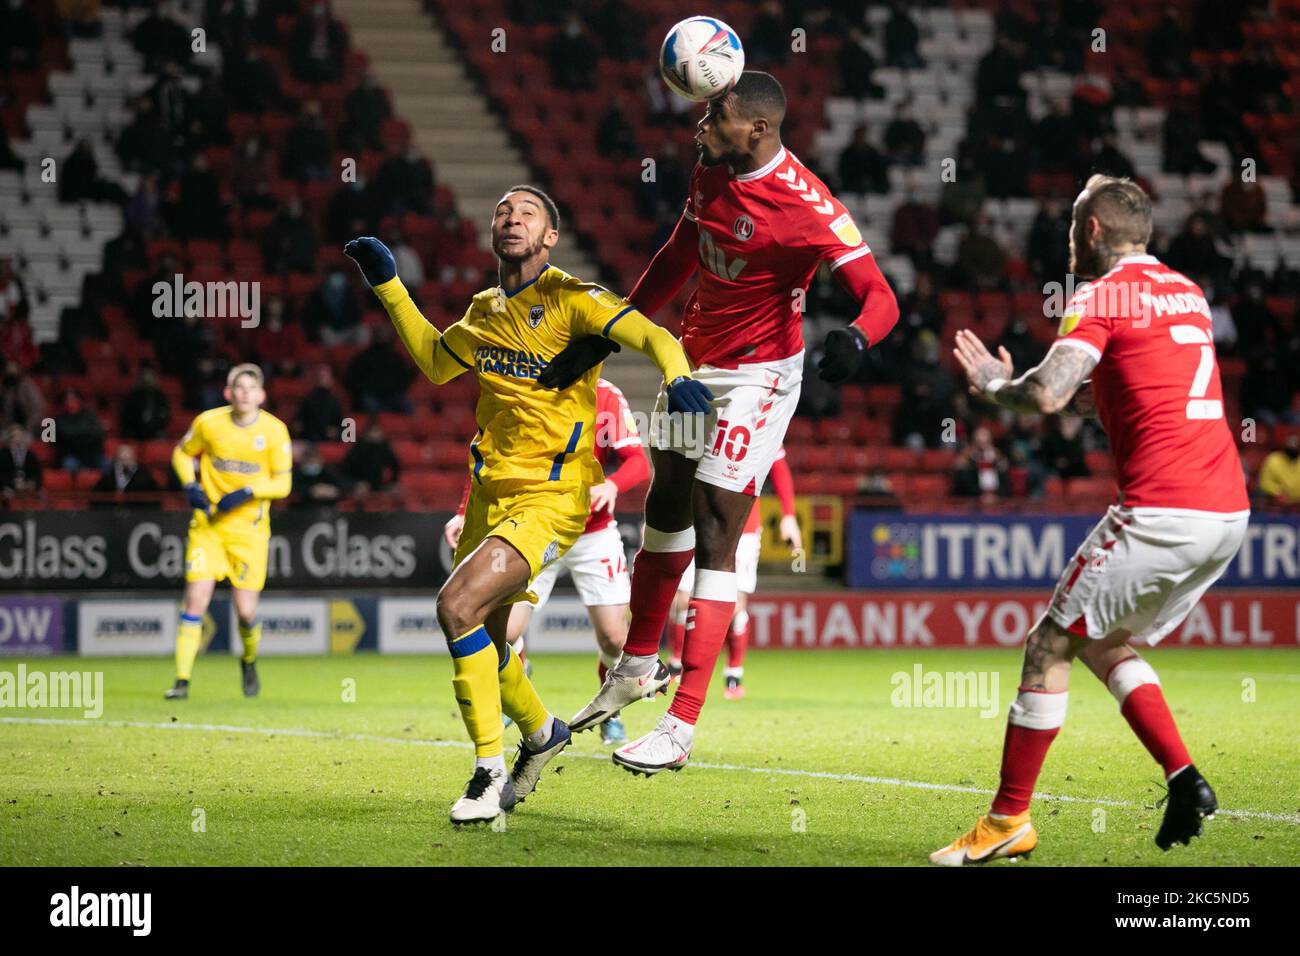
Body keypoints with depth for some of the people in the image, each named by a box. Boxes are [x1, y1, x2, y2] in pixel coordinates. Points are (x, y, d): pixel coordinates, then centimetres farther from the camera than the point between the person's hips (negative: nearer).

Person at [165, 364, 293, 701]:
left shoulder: (274, 430, -6)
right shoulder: (209, 422, -4)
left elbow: (283, 483, -3)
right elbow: (182, 454, 13)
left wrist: (246, 492, -18)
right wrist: (191, 486, -5)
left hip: (249, 528, 0)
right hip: (208, 523, 0)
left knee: (246, 610, -3)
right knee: (196, 596, -12)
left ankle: (249, 661, 30)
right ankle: (182, 680, -6)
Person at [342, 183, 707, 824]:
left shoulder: (569, 299, -8)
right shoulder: (486, 309, 12)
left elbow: (650, 334, -19)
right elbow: (435, 363, 29)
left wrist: (677, 376, -40)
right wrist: (387, 286, 26)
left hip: (552, 496, -7)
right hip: (490, 490, 7)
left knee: (457, 605, -24)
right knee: (479, 639, 13)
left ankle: (490, 773, -13)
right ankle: (540, 734, 42)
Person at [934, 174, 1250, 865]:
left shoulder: (1101, 296, -5)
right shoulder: (1187, 293, 20)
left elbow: (1047, 396, -18)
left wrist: (994, 385, 3)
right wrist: (1017, 383, 26)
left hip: (1162, 512, -8)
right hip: (1229, 511, 8)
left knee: (1048, 647, 3)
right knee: (1106, 647, 22)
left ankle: (1008, 820, 5)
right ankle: (1183, 778, 7)